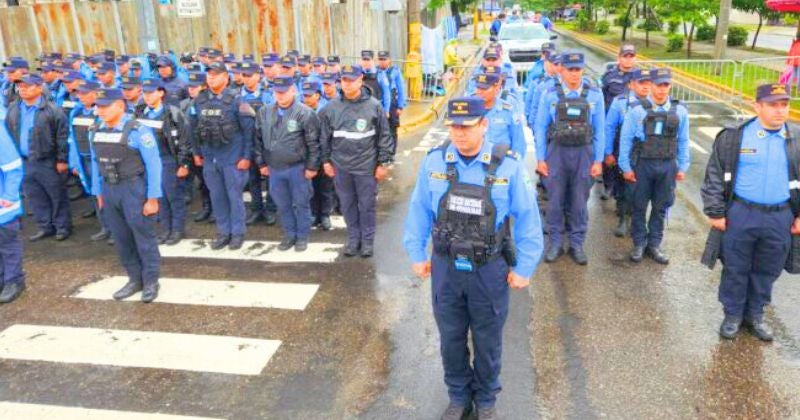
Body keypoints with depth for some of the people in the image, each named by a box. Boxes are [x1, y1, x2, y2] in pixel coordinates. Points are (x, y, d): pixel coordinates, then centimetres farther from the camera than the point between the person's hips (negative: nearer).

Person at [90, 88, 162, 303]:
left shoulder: (137, 130, -14)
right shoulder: (95, 132, 5)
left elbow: (154, 164, -13)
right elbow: (96, 163, 14)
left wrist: (153, 198, -14)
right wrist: (98, 192, 13)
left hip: (134, 189, -6)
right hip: (109, 190, 6)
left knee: (143, 237, 3)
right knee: (121, 238, 13)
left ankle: (151, 281, 17)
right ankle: (135, 279, 27)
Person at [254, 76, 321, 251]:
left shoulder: (305, 113, -11)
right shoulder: (264, 112, 4)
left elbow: (313, 143, -10)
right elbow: (259, 139, 12)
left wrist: (312, 166, -10)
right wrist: (262, 163, 10)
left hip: (297, 168, -5)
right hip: (274, 168, 5)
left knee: (301, 204, 7)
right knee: (282, 205, 14)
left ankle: (302, 236, 22)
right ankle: (290, 234, 30)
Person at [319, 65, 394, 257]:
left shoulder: (374, 106, -6)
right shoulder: (331, 107, 2)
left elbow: (384, 136, -2)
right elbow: (325, 137, 10)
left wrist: (384, 163, -4)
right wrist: (326, 161, 9)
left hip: (366, 166, -3)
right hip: (340, 166, 3)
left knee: (367, 205, 8)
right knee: (347, 205, 13)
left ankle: (368, 240, 23)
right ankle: (353, 238, 28)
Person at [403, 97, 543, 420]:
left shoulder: (508, 165, -14)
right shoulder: (433, 161, -8)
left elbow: (527, 219, -7)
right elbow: (419, 211, 2)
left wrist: (524, 268, -4)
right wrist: (417, 254, 6)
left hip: (490, 270, -1)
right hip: (445, 266, 2)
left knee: (487, 341, 16)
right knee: (451, 338, 17)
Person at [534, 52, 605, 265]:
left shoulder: (594, 95, 0)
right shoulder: (550, 95, -1)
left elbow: (599, 130, 3)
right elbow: (540, 128, 1)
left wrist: (598, 160, 0)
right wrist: (540, 159, -2)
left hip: (583, 154, 1)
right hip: (556, 152, 0)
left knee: (579, 202, 8)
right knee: (555, 201, 6)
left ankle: (577, 244, 21)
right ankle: (555, 243, 19)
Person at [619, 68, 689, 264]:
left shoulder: (679, 111, 1)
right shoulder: (638, 110, -7)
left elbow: (683, 141, 7)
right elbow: (626, 139, -4)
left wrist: (682, 167, 6)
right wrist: (626, 167, -5)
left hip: (667, 165, 2)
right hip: (643, 164, -2)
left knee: (661, 207, 10)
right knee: (639, 206, 9)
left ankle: (654, 244, 24)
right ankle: (639, 244, 23)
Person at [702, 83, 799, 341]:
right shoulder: (734, 137, -6)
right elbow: (714, 176, -4)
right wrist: (715, 212, -6)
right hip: (740, 215, -3)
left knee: (766, 272, 15)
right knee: (735, 269, 9)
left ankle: (755, 314, 34)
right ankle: (732, 315, 27)